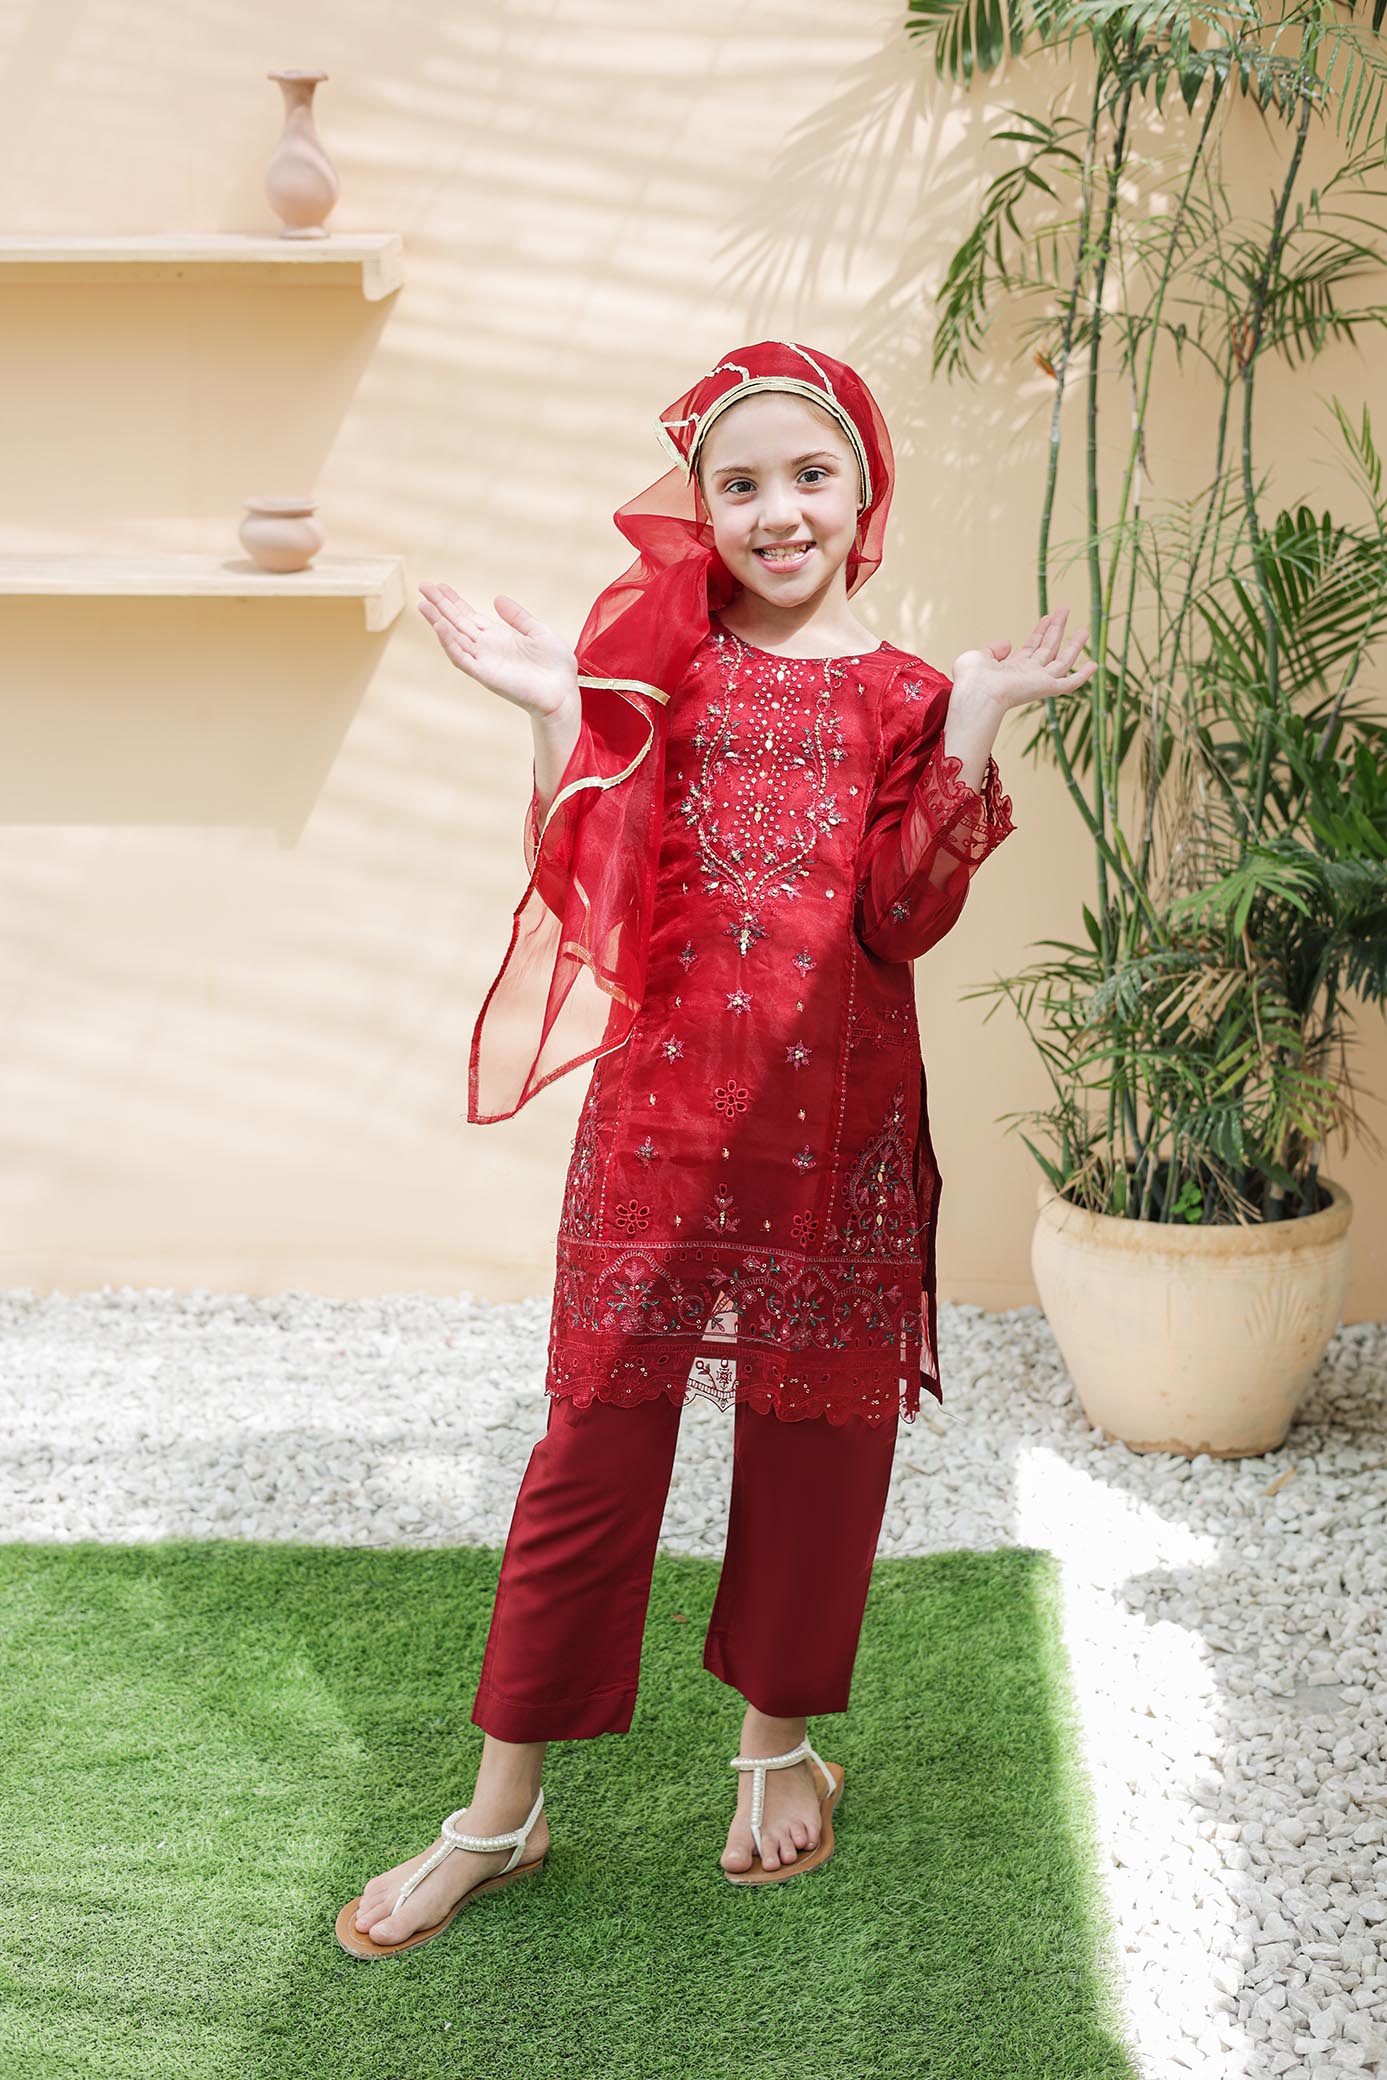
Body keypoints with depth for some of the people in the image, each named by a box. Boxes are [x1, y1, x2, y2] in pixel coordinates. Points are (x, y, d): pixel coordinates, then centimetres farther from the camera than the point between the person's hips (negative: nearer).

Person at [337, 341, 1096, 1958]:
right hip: (659, 1099, 0)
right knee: (595, 1435, 2)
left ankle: (779, 1738, 33)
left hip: (835, 1113, 0)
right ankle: (501, 1812, 13)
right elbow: (598, 891, -5)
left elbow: (901, 921, -10)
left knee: (814, 1428, 10)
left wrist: (972, 732, -17)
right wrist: (560, 714, -15)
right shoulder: (651, 657, 3)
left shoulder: (903, 697, 2)